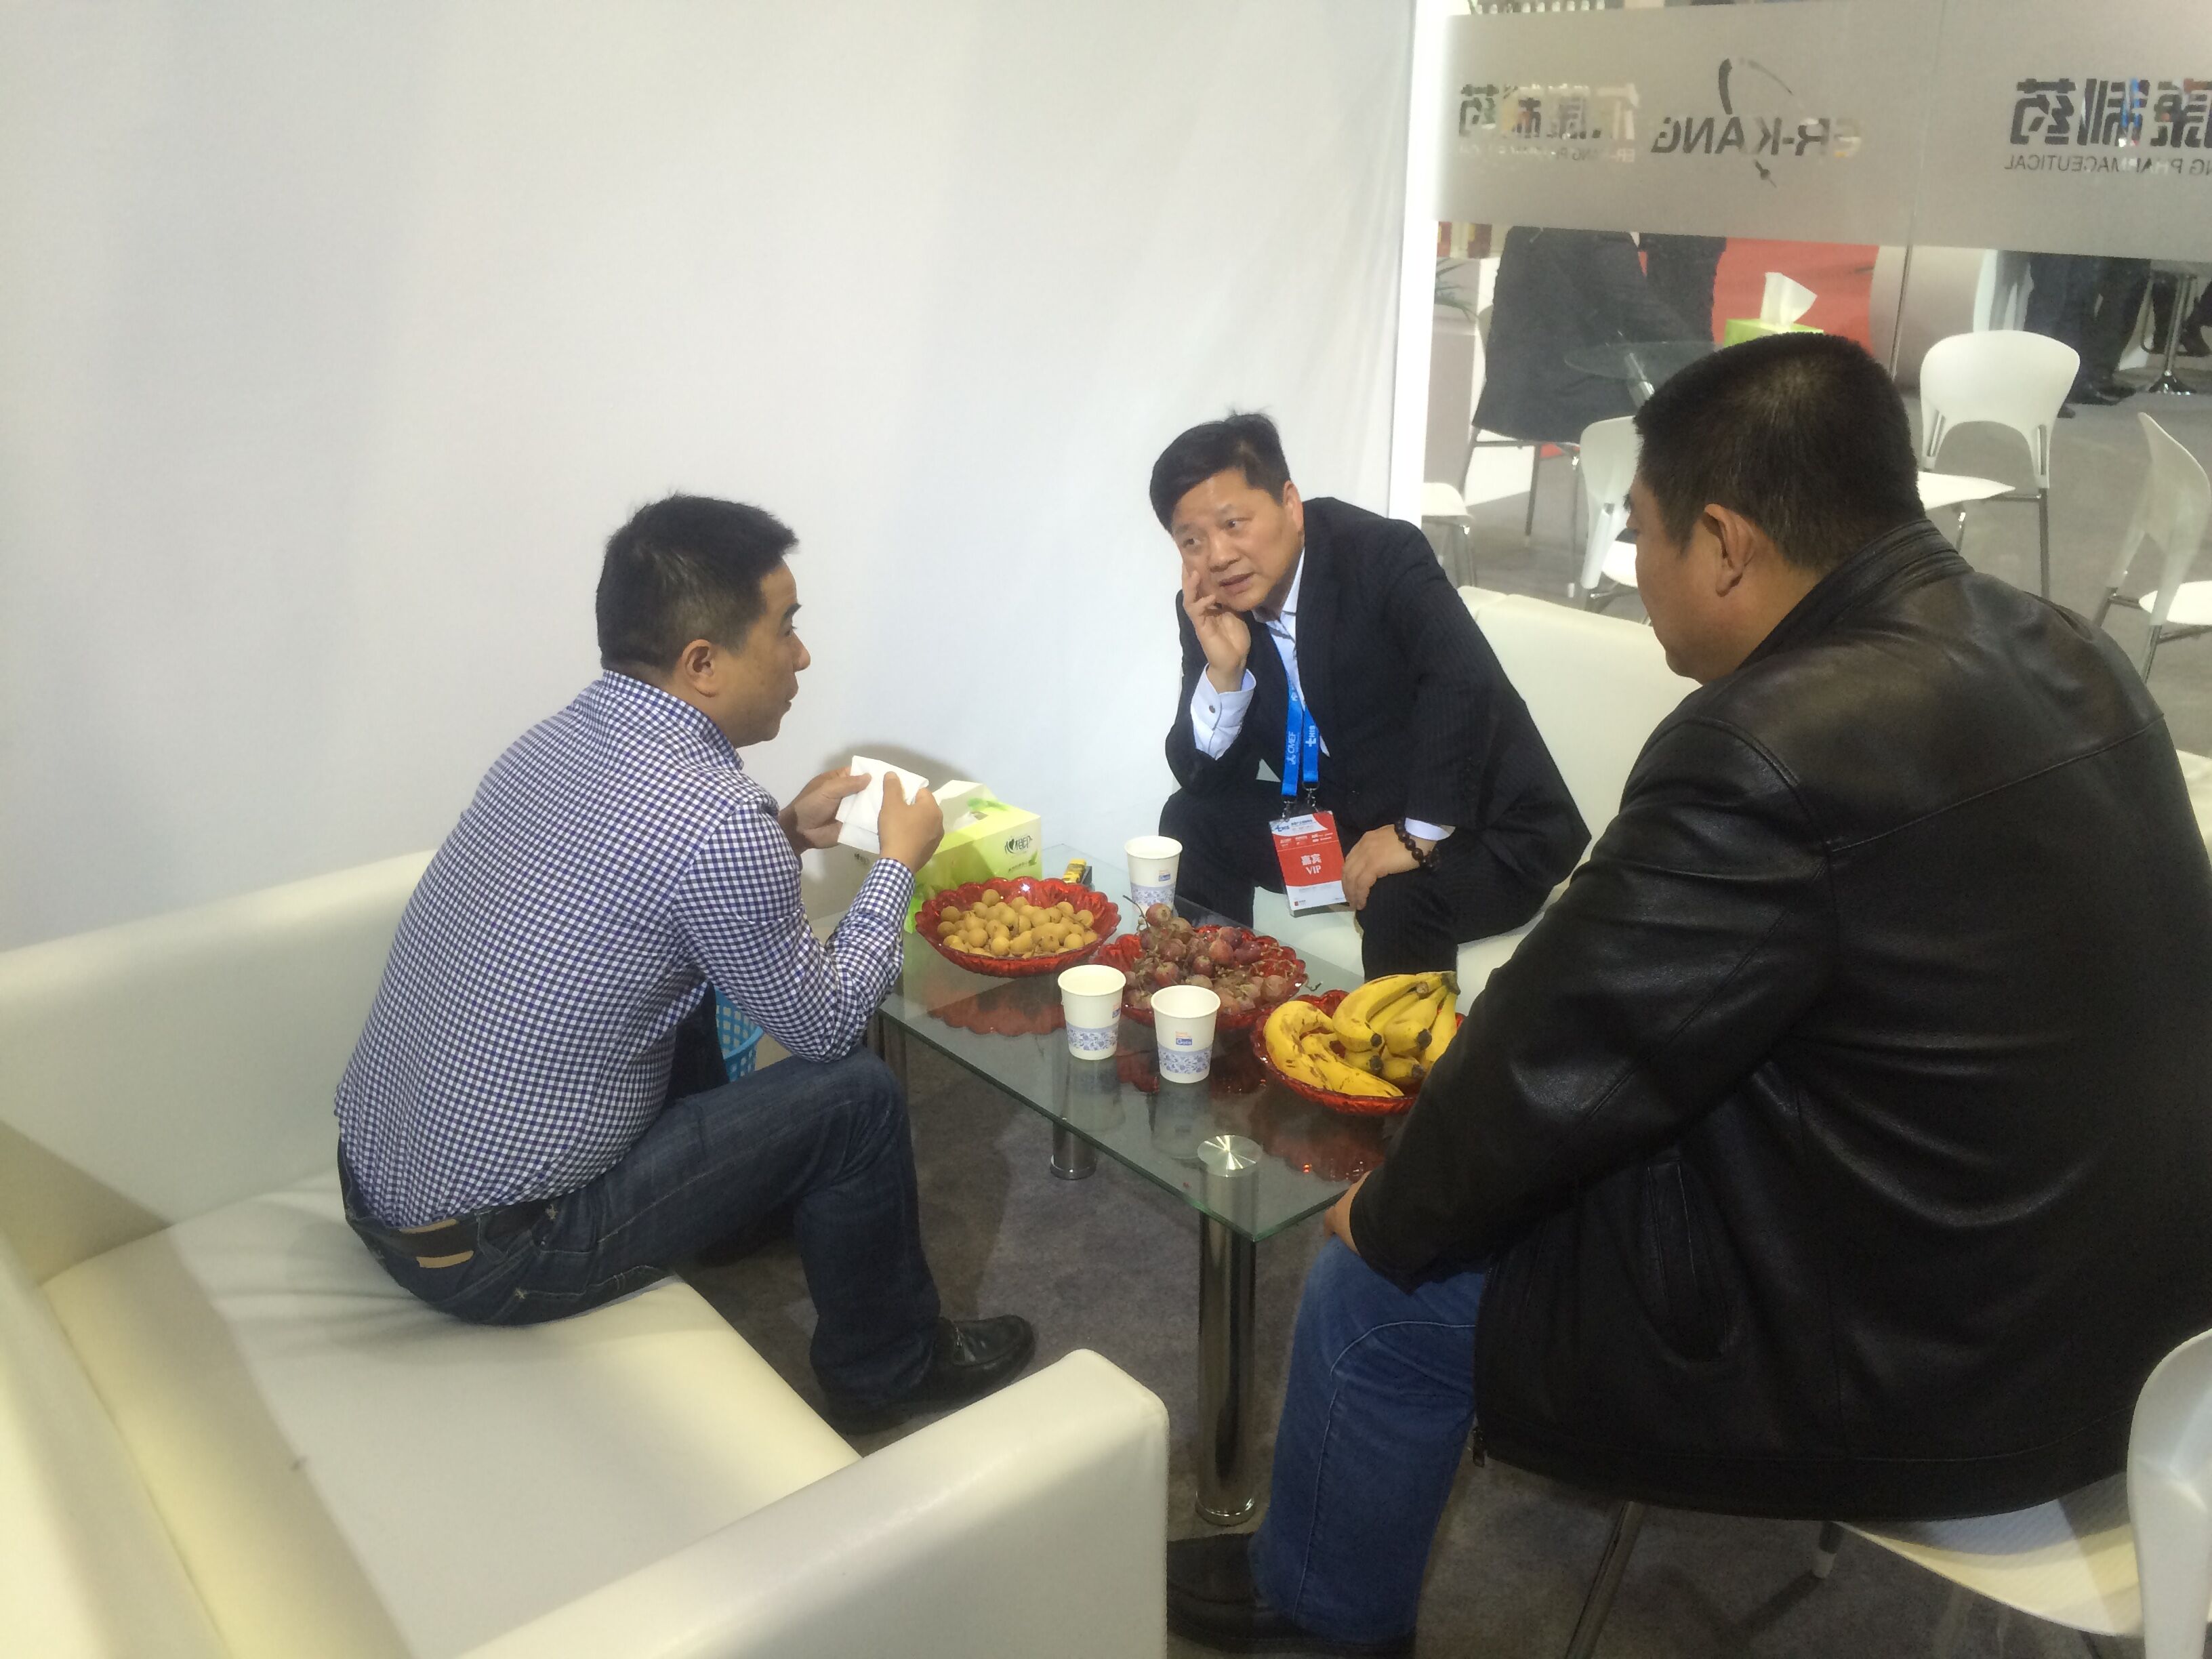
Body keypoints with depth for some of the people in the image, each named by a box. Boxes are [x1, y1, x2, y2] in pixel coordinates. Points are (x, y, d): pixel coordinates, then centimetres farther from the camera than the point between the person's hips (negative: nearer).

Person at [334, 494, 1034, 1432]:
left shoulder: (558, 740, 0)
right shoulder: (717, 820, -25)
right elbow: (826, 1024, -10)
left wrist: (788, 832, 12)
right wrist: (900, 862, 3)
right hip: (488, 1256, -8)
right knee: (855, 1097, -3)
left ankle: (769, 1208, 41)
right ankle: (887, 1370, 20)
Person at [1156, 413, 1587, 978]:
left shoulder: (1383, 554, -19)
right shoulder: (1207, 612, -3)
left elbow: (1465, 679, -33)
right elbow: (1202, 778, -4)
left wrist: (1421, 833, -31)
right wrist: (1224, 670, -20)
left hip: (1489, 828, -6)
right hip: (1349, 823, 6)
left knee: (1398, 901, -34)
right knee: (1193, 819, -4)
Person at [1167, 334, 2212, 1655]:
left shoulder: (1771, 748, -29)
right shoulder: (2060, 650, 1)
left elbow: (1560, 1055, -19)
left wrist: (1392, 1216, 0)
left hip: (1922, 1369, -9)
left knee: (1386, 1282, 5)